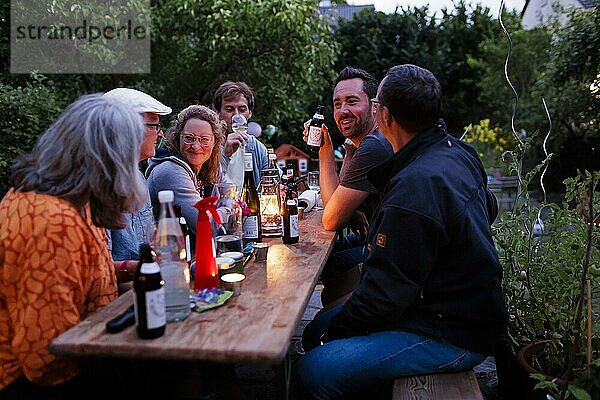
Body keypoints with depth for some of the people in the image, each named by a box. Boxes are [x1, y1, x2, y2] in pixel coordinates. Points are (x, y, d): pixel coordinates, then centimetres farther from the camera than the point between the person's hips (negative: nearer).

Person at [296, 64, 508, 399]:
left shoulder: (414, 187, -29)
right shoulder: (457, 151, 1)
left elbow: (384, 293, -24)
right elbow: (489, 209, 21)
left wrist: (335, 330, -7)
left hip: (453, 334, -10)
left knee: (316, 372, -20)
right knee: (316, 331, 9)